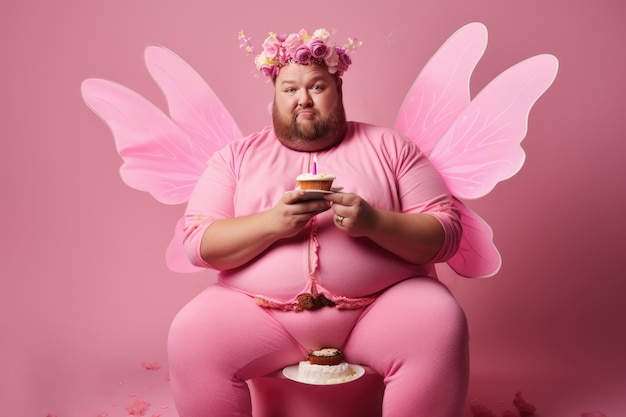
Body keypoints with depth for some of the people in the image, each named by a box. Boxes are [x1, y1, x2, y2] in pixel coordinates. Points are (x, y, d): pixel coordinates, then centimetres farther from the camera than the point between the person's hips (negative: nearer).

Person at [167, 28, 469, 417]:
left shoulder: (388, 145, 7)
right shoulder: (237, 155, 10)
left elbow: (445, 234, 1)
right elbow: (199, 243, 1)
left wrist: (374, 222, -17)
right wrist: (270, 223, -16)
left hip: (382, 304, 0)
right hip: (263, 311, 1)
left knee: (439, 328, -29)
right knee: (191, 336, -25)